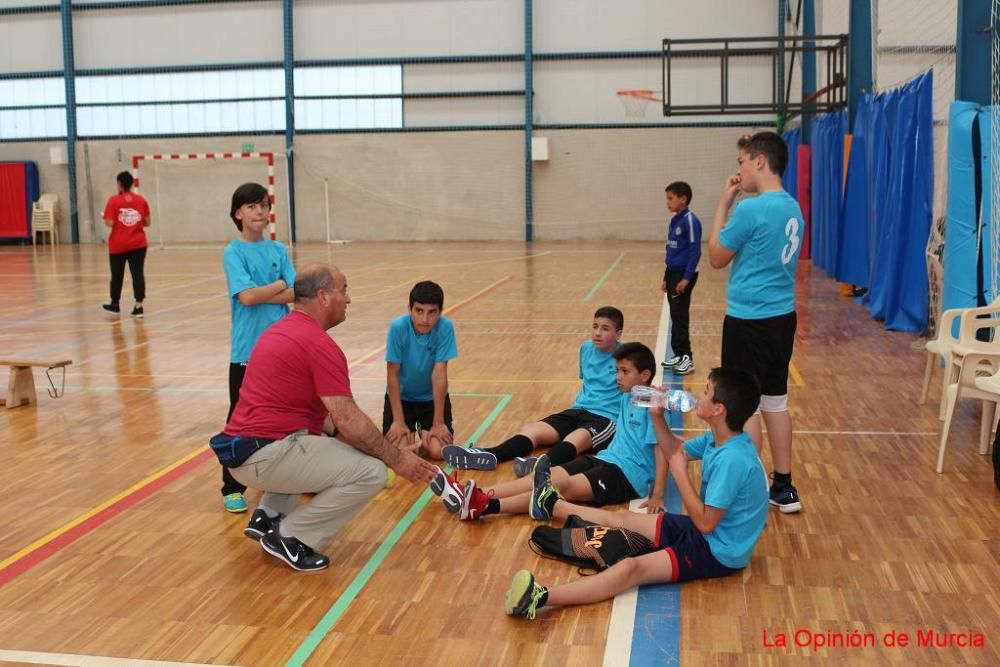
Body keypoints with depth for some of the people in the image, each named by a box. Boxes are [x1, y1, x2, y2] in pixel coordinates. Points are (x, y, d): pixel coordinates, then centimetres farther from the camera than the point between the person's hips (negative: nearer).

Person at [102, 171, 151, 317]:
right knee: (138, 274, -1)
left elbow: (110, 223, -14)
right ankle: (138, 307, -9)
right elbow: (147, 222, 2)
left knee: (117, 275, 13)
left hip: (118, 245, -1)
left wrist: (104, 217, 7)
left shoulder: (114, 200, -8)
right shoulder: (141, 200, 0)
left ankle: (115, 305, 29)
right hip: (138, 244, 1)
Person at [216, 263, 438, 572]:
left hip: (243, 449, 10)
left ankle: (269, 515, 20)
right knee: (371, 472, -12)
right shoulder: (319, 344, -14)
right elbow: (351, 423, -17)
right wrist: (396, 458, -6)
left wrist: (336, 429, 21)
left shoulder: (281, 329, 15)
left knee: (324, 441, 34)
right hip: (266, 456, -10)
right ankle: (290, 537, -3)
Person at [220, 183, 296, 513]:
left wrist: (261, 294, -14)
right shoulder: (234, 253, -6)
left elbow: (295, 294, -4)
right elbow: (247, 296, -19)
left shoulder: (278, 250, 6)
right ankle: (232, 488, 14)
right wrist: (279, 285, -6)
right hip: (247, 350, -4)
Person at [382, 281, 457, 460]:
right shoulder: (398, 327, -24)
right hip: (401, 396, 0)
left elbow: (439, 375, -22)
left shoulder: (445, 327, -23)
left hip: (433, 397, 1)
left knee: (438, 451, -16)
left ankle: (423, 431, 19)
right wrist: (399, 421, -18)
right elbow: (393, 375, -18)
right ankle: (412, 432, 19)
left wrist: (438, 423, -21)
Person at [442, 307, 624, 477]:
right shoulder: (586, 348, 15)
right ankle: (489, 456, -40)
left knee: (577, 438, -40)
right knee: (530, 429, -17)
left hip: (606, 418, -7)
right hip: (578, 410, 7)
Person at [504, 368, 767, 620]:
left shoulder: (731, 459, -30)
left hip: (719, 552, -10)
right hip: (704, 532, 10)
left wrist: (679, 473, -20)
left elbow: (705, 522, -29)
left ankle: (540, 598, -43)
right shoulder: (717, 438, 0)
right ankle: (553, 505, 42)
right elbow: (676, 452, 17)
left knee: (633, 568, -28)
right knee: (621, 518, 21)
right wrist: (657, 415, 2)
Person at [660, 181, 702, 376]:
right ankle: (678, 354, 17)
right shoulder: (673, 221, 12)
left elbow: (695, 251, -16)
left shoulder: (690, 220, -13)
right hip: (672, 273, 8)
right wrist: (666, 278, 18)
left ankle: (686, 358, 0)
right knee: (675, 315, 10)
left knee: (680, 315, -6)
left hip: (684, 274, -8)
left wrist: (687, 278, -19)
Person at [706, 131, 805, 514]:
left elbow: (716, 258, -6)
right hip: (782, 317, 9)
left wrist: (723, 204, -2)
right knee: (775, 402, 16)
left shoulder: (751, 209, -18)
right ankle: (783, 488, 24)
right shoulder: (793, 208, 9)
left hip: (750, 321, -8)